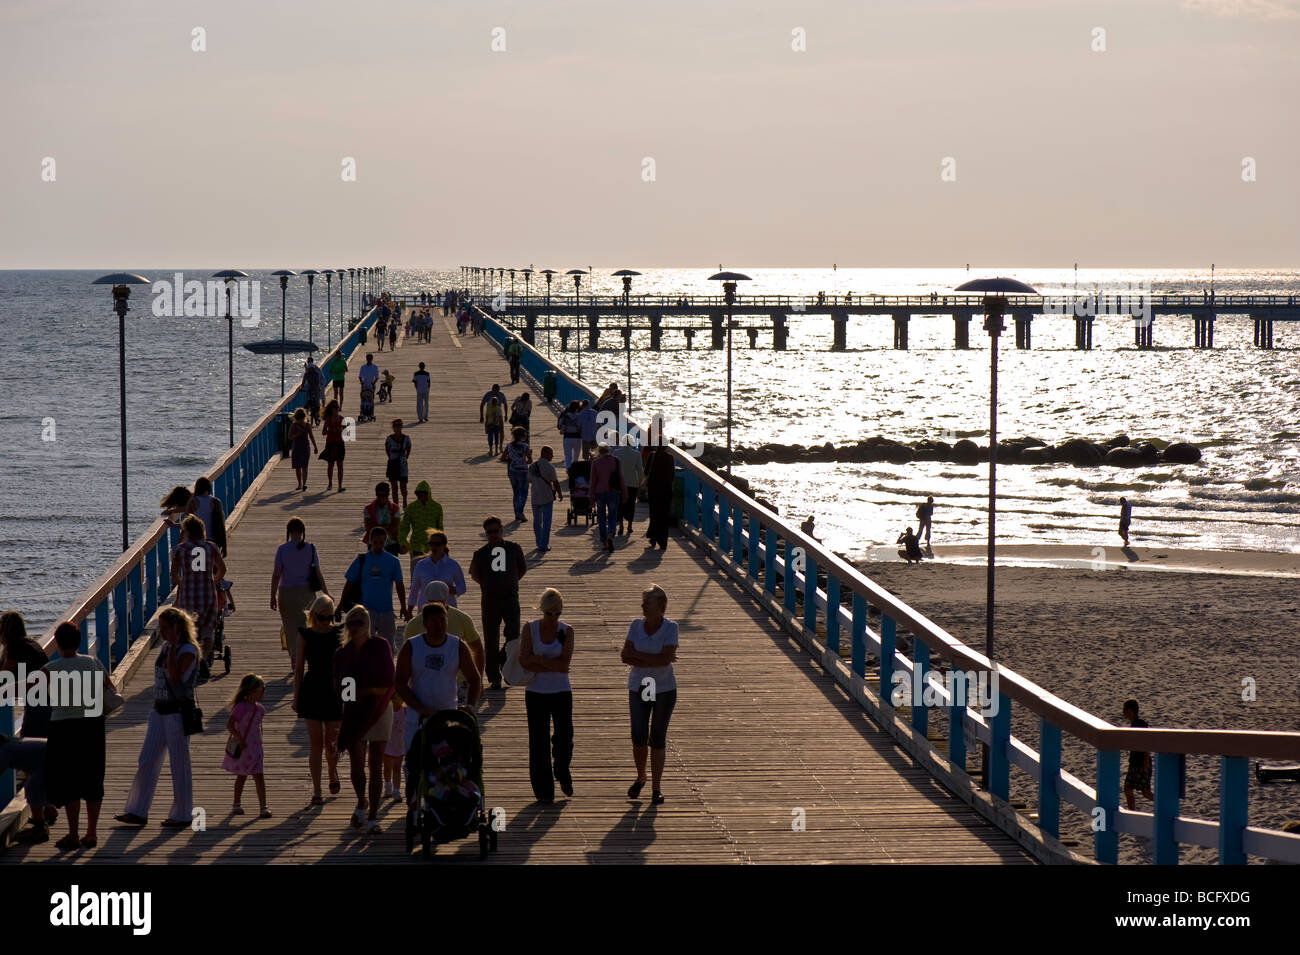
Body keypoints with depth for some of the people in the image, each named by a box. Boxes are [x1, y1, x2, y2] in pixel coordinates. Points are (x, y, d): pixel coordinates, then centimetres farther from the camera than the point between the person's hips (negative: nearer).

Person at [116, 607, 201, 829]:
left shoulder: (188, 650, -14)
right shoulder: (166, 648, 11)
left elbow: (174, 677, -27)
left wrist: (173, 645, -25)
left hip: (178, 712, -9)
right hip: (160, 711, 9)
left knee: (179, 764, 0)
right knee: (147, 761, 7)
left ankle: (182, 815, 11)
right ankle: (138, 812, 12)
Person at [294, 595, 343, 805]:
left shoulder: (340, 633, 1)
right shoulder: (305, 635, -2)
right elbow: (299, 668, 2)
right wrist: (296, 698, -1)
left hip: (335, 691, 1)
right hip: (312, 692, -1)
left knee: (332, 742, 6)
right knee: (316, 742, -3)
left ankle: (333, 773, 38)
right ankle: (316, 791, 2)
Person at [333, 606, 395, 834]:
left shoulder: (380, 647, -4)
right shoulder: (342, 653, 5)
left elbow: (388, 683, -8)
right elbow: (338, 687, 1)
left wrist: (359, 691, -15)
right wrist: (368, 691, -15)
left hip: (379, 711, -2)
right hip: (353, 713, 2)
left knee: (375, 766, -1)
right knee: (357, 766, 2)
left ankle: (373, 817, 4)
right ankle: (361, 803, 30)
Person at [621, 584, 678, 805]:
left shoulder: (670, 628, -12)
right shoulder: (636, 626, -4)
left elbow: (665, 659, -23)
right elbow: (625, 657, -12)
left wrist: (637, 655, -18)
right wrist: (654, 660, -20)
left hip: (664, 689, -2)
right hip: (638, 688, 2)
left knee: (658, 738, 0)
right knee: (639, 739, -4)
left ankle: (656, 787, 8)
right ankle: (640, 778, 21)